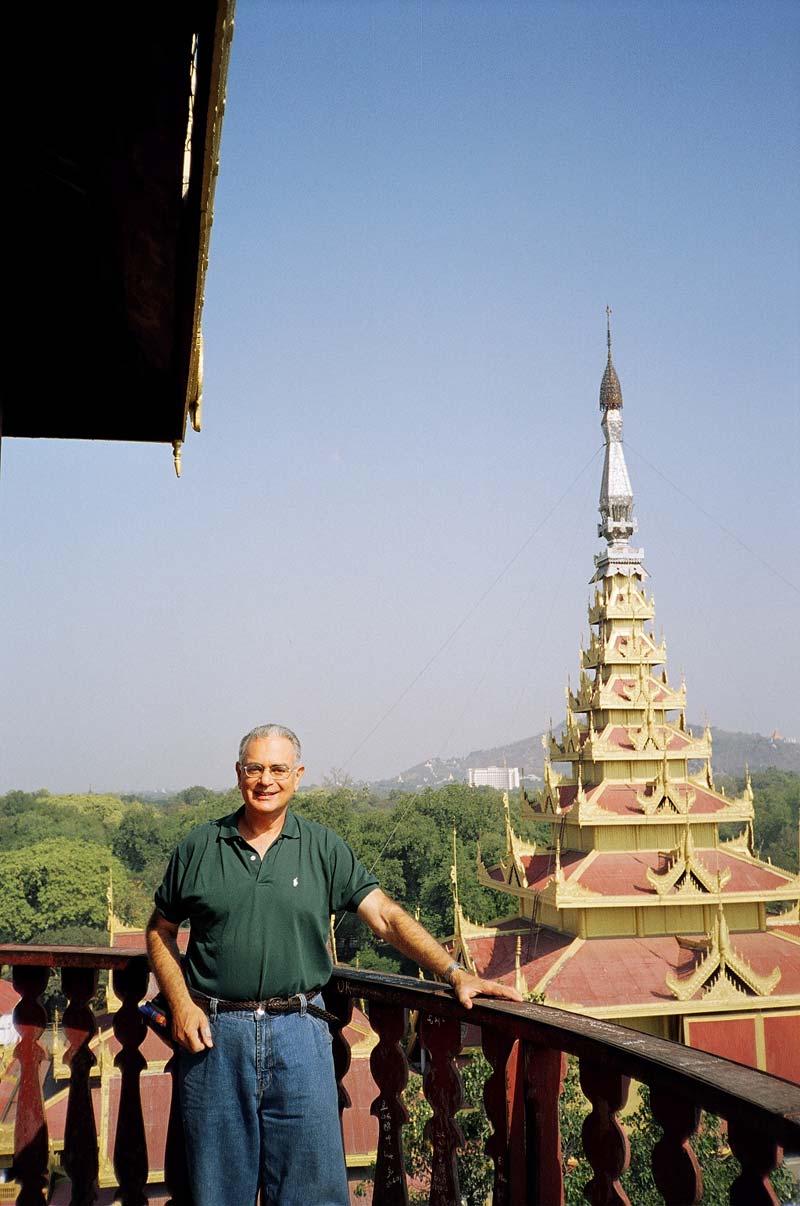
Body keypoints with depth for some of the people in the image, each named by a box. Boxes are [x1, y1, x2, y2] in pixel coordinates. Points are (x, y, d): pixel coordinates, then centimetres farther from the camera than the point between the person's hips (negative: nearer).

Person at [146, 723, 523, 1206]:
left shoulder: (323, 848, 3)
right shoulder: (199, 847, 4)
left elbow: (387, 917, -2)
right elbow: (160, 931, 11)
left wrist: (455, 973, -12)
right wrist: (181, 1004, -3)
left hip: (299, 1032, 0)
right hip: (215, 1033, 0)